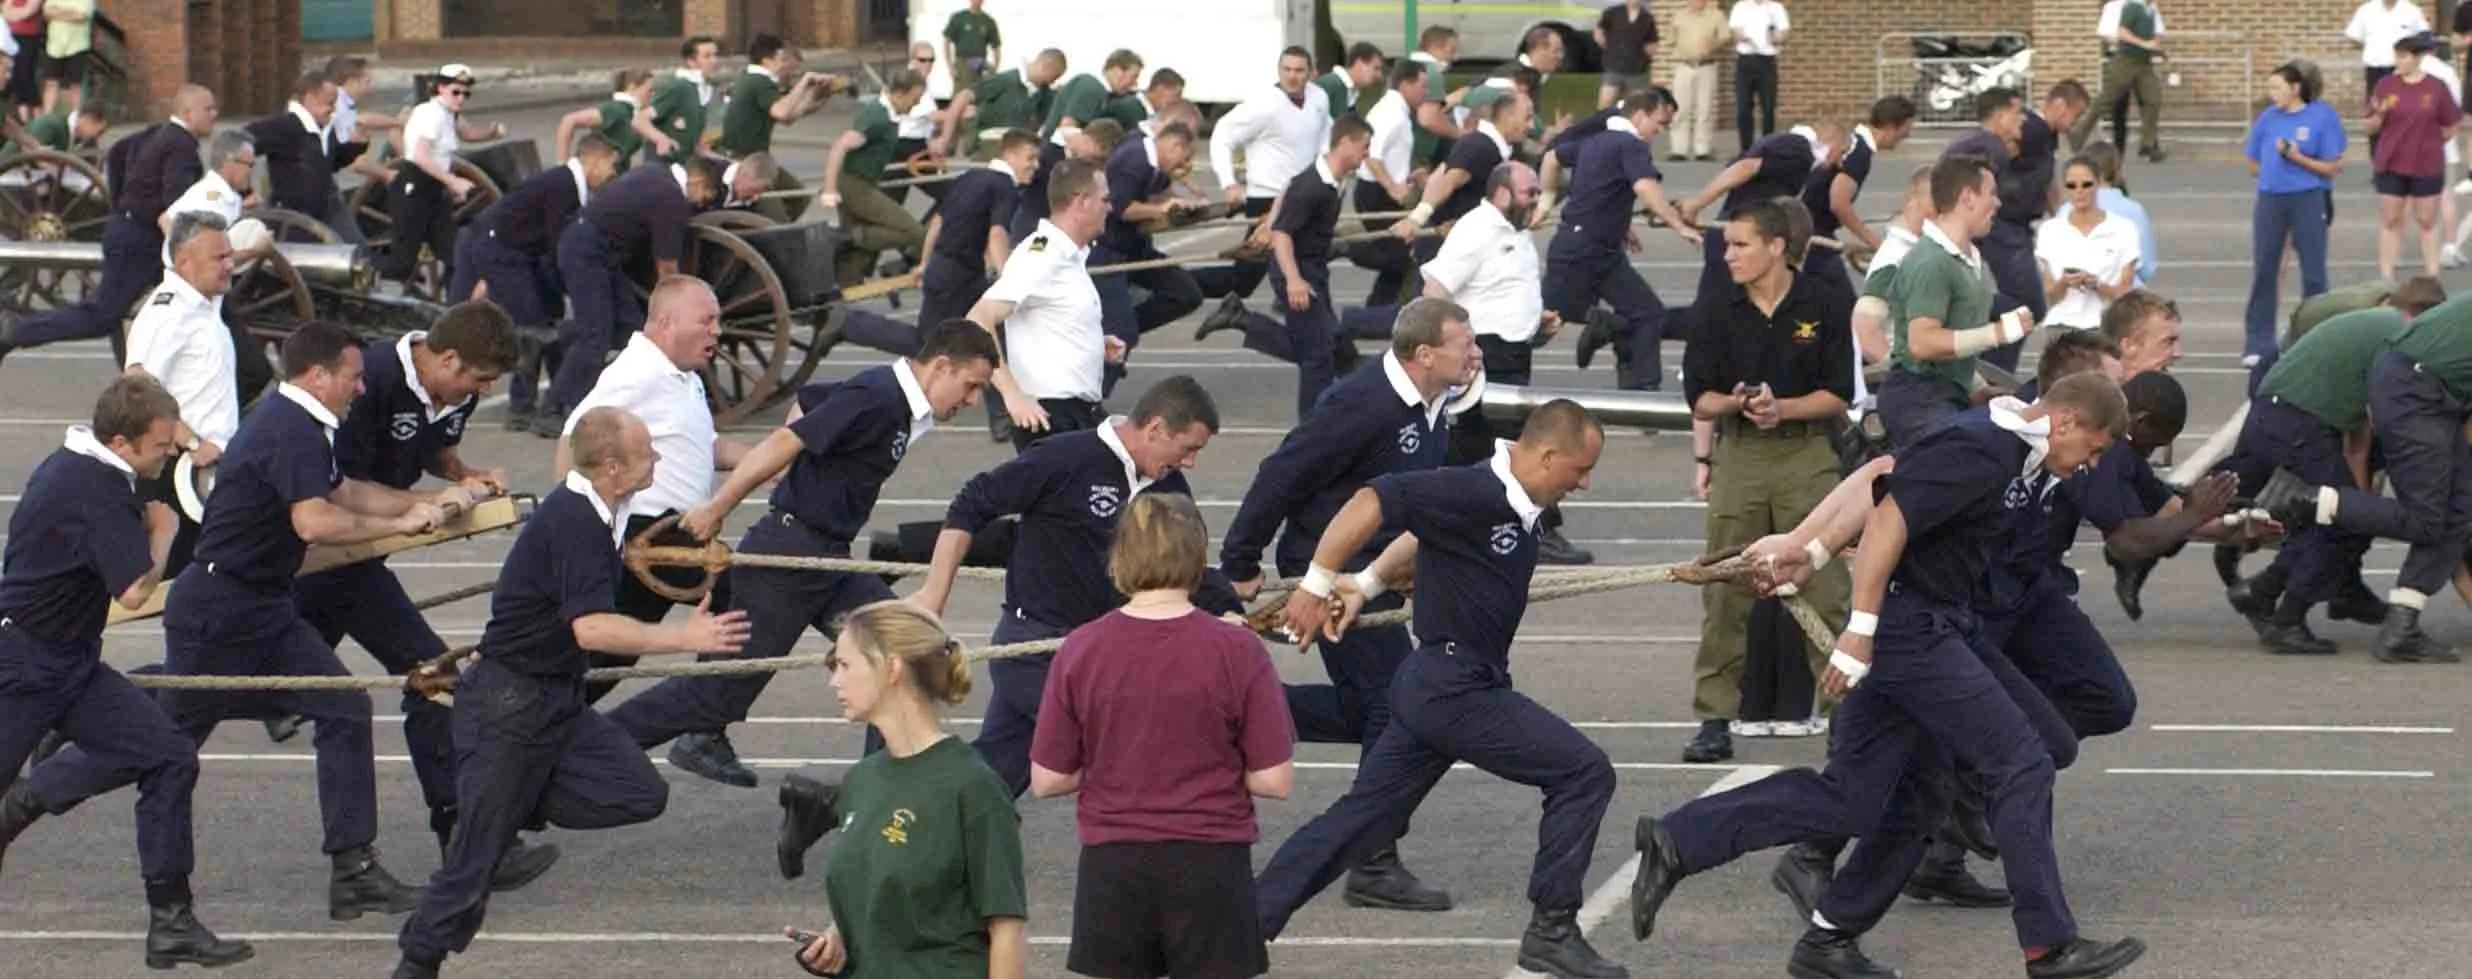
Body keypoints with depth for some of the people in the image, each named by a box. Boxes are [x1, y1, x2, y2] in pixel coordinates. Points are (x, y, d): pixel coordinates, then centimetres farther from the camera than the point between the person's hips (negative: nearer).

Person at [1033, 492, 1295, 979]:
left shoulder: (1080, 650, -6)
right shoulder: (1236, 651, -10)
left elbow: (1047, 781, -1)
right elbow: (1275, 781, -8)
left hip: (1113, 866, 2)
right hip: (1210, 865, -1)